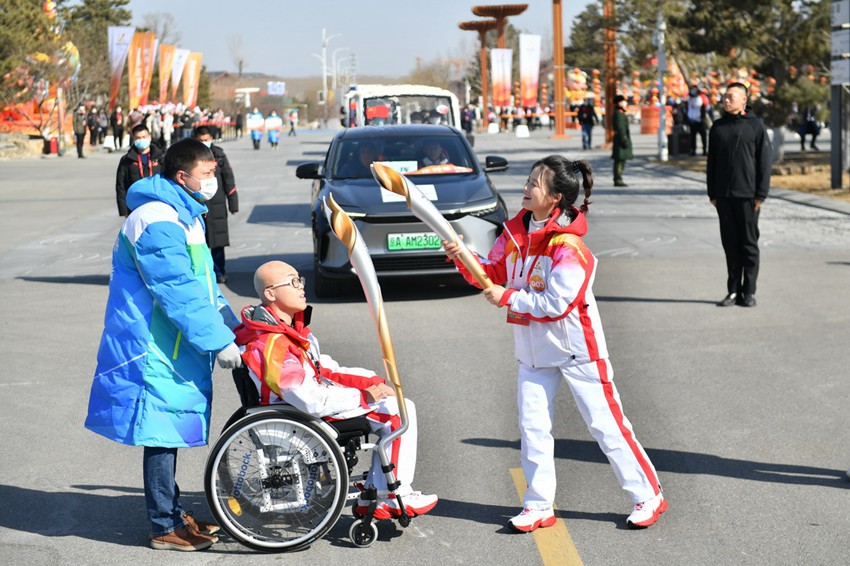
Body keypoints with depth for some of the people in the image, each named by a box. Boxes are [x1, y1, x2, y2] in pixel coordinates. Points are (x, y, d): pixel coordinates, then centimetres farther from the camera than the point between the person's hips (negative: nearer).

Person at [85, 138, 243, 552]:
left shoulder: (184, 215, 15)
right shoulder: (157, 223, -20)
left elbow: (200, 282, 23)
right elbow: (180, 294, -23)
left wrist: (229, 320, 15)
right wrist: (219, 341, -20)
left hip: (173, 348, 10)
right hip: (154, 352, -10)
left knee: (168, 434, 18)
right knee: (161, 435, -2)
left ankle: (173, 512, 28)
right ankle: (165, 528, 6)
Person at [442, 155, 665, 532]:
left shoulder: (568, 245, -22)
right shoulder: (515, 232, 1)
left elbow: (556, 303, -25)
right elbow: (493, 273, 9)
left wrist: (507, 298, -21)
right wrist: (463, 258, -7)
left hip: (576, 347, -7)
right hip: (533, 346, 7)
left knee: (605, 423, 0)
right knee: (532, 426, 7)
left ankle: (648, 496, 11)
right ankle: (538, 506, 16)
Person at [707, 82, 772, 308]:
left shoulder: (755, 126, -1)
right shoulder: (717, 127, 10)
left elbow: (765, 162, -3)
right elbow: (711, 162, 13)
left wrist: (761, 194, -8)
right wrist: (712, 194, 7)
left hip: (747, 196, -3)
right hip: (724, 196, 4)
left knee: (749, 244, 1)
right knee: (730, 244, 7)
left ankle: (749, 292, 7)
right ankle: (734, 291, 13)